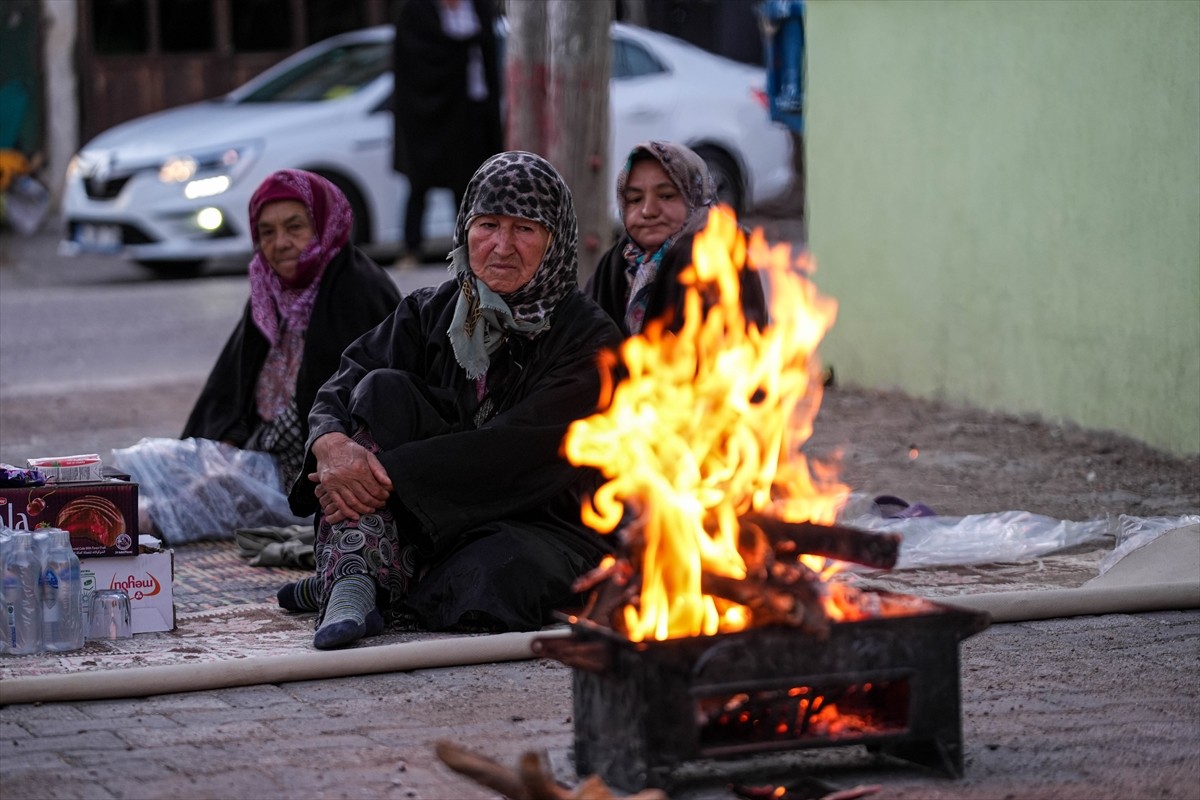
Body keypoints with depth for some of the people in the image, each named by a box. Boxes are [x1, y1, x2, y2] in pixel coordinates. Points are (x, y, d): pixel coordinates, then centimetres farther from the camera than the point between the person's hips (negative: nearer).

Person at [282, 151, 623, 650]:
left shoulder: (591, 341, -9)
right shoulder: (431, 313, 6)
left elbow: (514, 450, -21)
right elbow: (339, 391, -4)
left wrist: (388, 475, -28)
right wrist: (332, 445, -29)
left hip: (540, 524, -4)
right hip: (430, 522, 4)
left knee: (491, 581, -38)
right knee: (383, 388, -17)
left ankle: (351, 581, -12)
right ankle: (356, 580, -30)